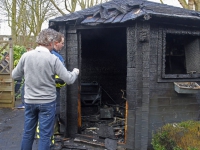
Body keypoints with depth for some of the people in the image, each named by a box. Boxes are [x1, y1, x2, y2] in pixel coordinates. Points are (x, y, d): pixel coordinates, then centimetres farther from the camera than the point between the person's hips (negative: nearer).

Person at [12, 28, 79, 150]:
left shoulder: (26, 56, -4)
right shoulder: (53, 59, -14)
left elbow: (15, 76, 7)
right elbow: (69, 80, -12)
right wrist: (75, 72, 9)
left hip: (29, 101, 4)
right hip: (47, 102, -4)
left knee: (28, 133, 17)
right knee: (45, 135, 6)